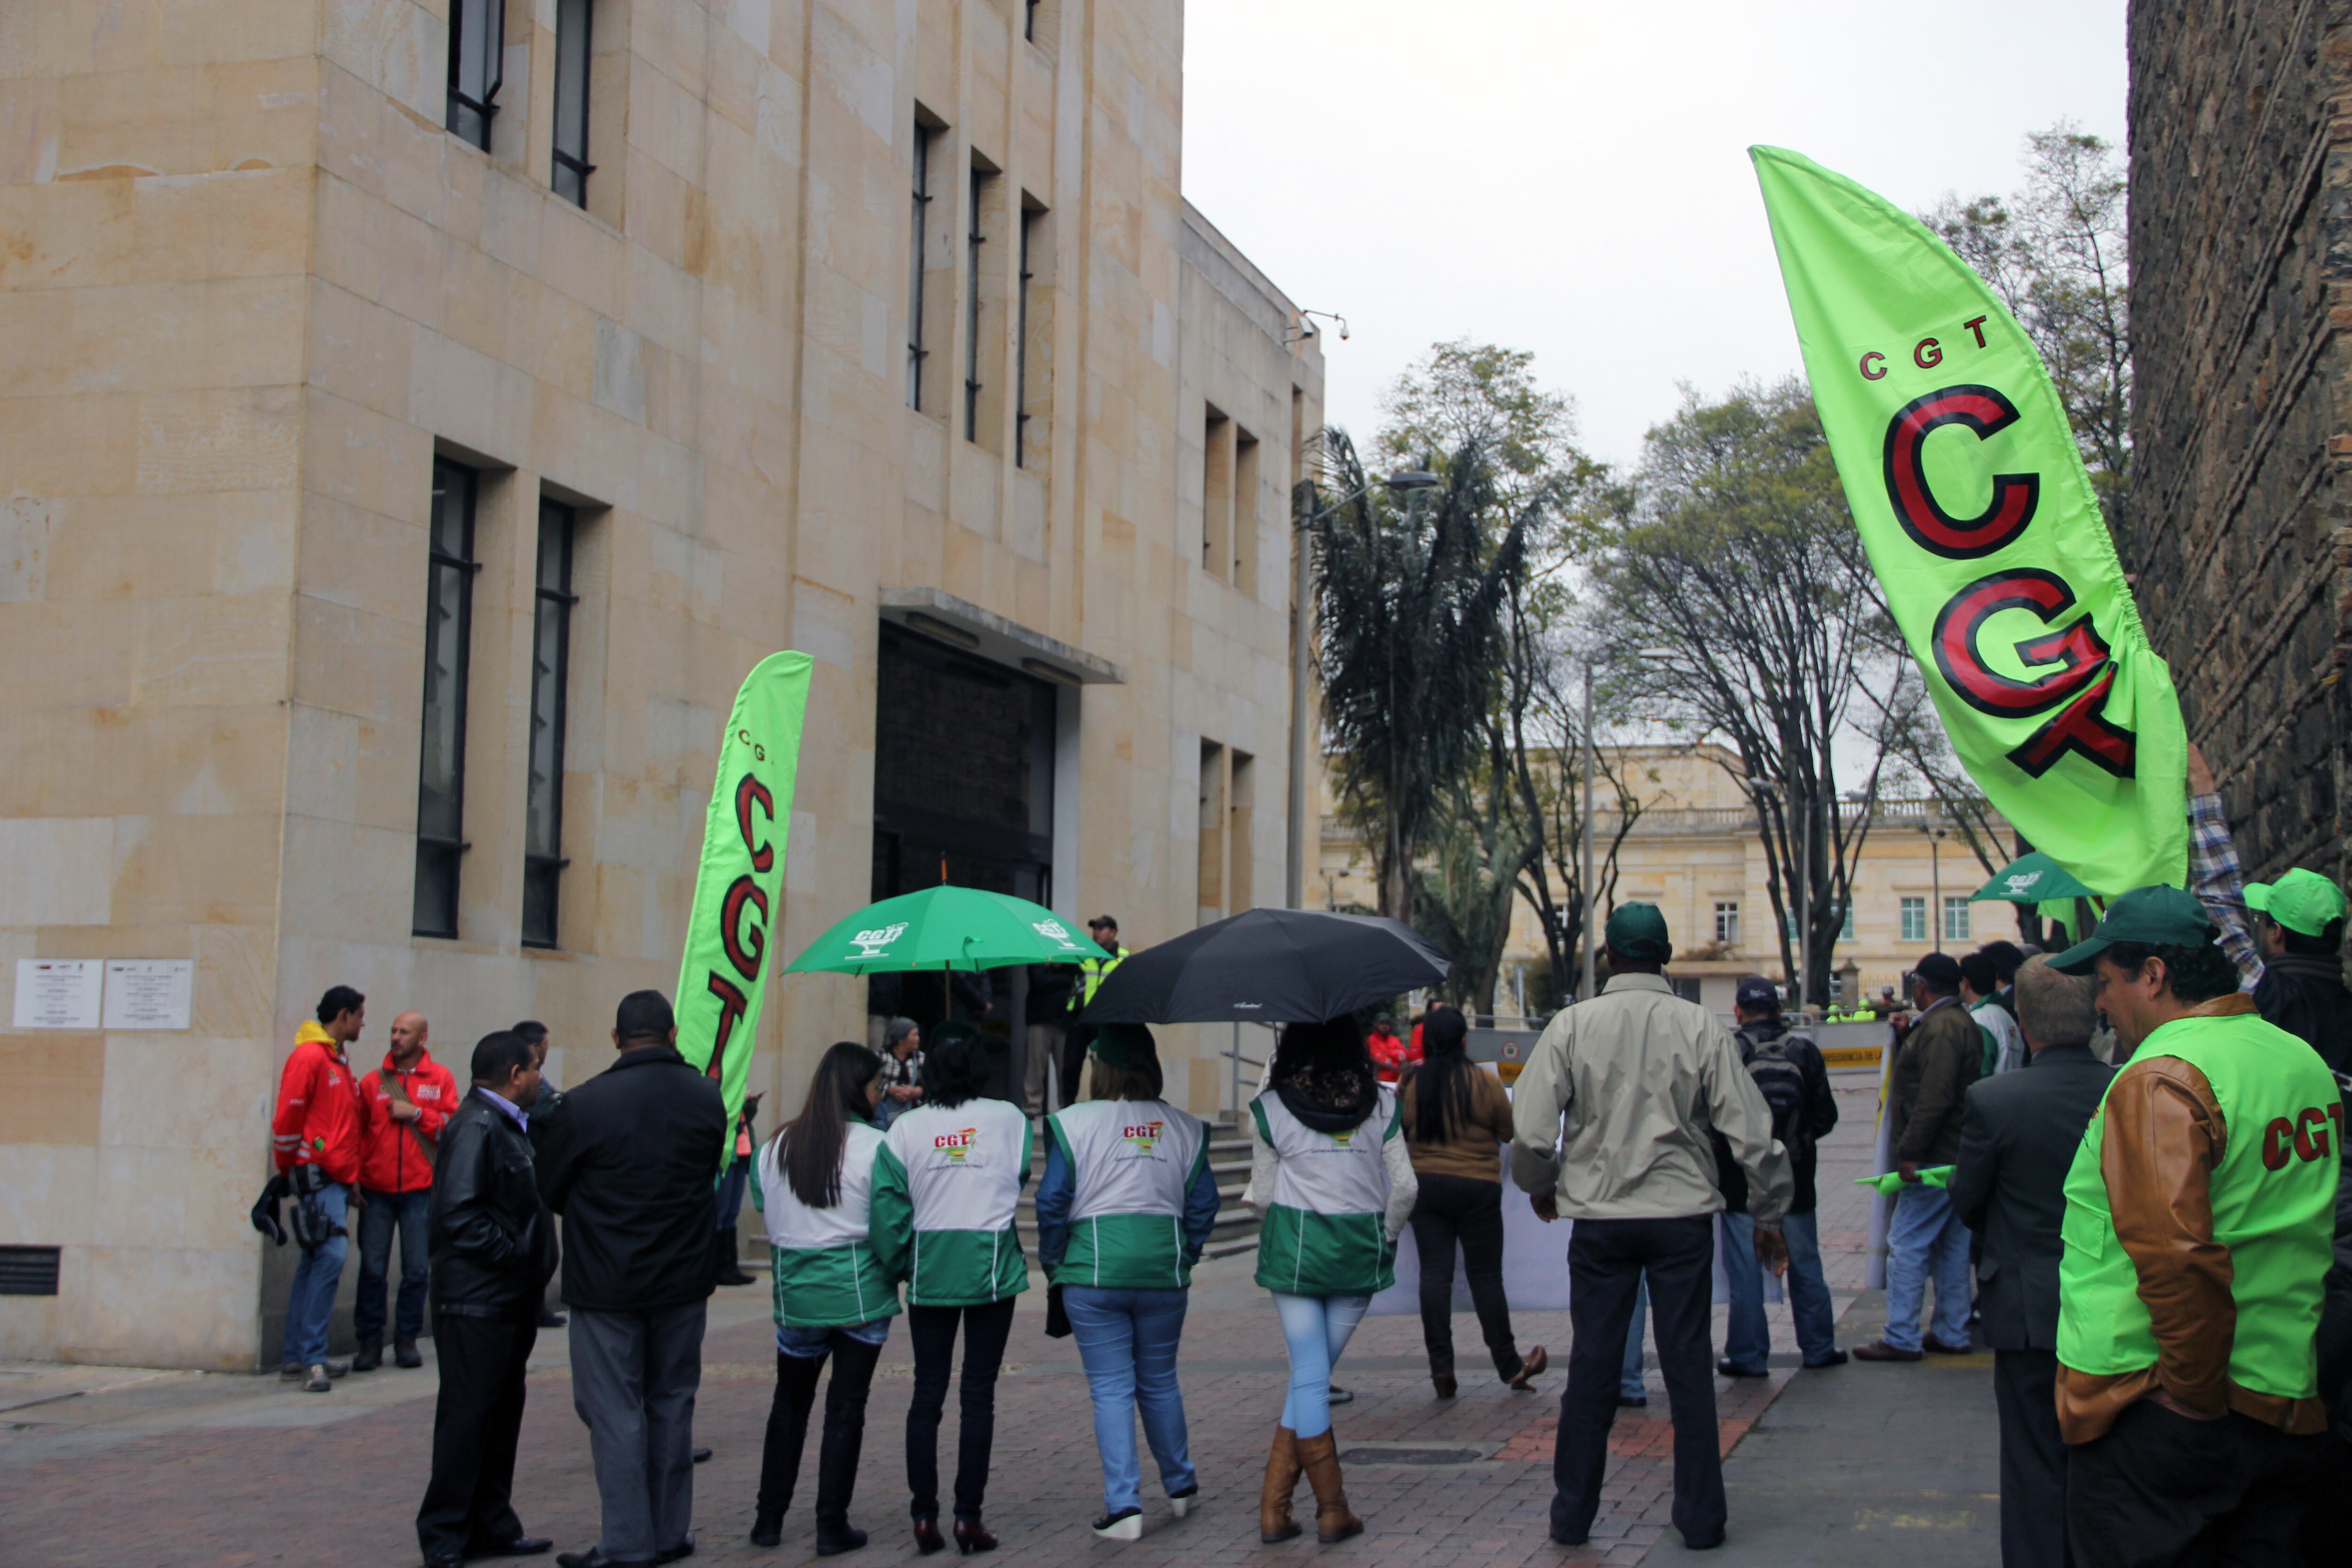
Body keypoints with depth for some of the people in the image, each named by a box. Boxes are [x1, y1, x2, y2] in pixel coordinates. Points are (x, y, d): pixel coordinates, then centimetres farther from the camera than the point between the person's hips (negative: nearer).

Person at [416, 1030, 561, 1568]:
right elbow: (458, 1214, -25)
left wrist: (532, 1268, 11)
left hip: (509, 1301, 10)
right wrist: (512, 1255, -19)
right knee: (468, 1416, -4)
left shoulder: (508, 1126, 16)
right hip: (477, 1302, -10)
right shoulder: (476, 1128, -17)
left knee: (502, 1413, 15)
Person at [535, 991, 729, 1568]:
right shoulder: (707, 1098, -2)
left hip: (606, 1284, -4)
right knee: (672, 1403, 15)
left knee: (615, 1412, 3)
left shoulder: (585, 1104, -16)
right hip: (683, 1281, 4)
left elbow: (546, 1189, -4)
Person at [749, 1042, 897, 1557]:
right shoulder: (874, 1146, -12)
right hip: (860, 1292, -3)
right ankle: (833, 1527, 6)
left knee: (790, 1403, 18)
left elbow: (765, 1212, 9)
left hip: (796, 1293, 3)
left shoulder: (777, 1147, 2)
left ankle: (769, 1519, 21)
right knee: (847, 1407, 5)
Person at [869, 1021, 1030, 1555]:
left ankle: (924, 1516, 8)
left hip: (930, 1270, 1)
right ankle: (969, 1516, 3)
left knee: (927, 1391, 8)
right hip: (993, 1266, -1)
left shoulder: (906, 1128, -4)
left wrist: (896, 1267, 5)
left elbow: (887, 1208, -7)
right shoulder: (1010, 1120, -4)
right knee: (979, 1394, 4)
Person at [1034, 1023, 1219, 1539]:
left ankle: (1124, 1506, -2)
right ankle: (1181, 1486, 31)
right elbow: (1202, 1205, 6)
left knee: (1111, 1389, 2)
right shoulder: (1184, 1128, 7)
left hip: (1094, 1272, -3)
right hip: (1165, 1271, 3)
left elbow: (1052, 1203, -6)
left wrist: (1055, 1266, 6)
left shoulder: (1075, 1124, -4)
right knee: (1160, 1381, 19)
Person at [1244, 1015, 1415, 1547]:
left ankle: (1332, 1509, 5)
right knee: (1313, 1376, 9)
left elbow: (1262, 1196, 0)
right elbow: (1405, 1188, 0)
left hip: (1294, 1249, -2)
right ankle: (1275, 1505, 7)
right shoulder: (1381, 1105, 2)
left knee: (1309, 1376, 4)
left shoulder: (1270, 1109, -3)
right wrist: (1385, 1240, 15)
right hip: (1360, 1254, 2)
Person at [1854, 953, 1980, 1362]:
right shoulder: (1963, 1023, 17)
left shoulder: (1941, 1028, -17)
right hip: (1955, 1157, 11)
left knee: (1907, 1246, -7)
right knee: (1951, 1248, 13)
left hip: (1933, 1159, -11)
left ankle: (1901, 1338, -6)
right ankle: (1952, 1334, 18)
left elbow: (1935, 1098, -24)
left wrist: (1909, 1152, -22)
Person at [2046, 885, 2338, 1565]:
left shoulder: (2158, 1082, -18)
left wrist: (2194, 1398, -18)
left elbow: (2176, 1255, -28)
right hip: (2286, 1409, 8)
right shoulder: (2307, 1063, 10)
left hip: (2157, 1414, -8)